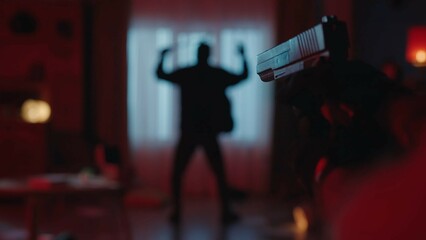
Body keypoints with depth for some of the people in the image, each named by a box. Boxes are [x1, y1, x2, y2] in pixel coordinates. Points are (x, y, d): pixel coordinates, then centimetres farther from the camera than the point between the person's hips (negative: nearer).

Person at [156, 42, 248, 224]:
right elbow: (244, 76, 13)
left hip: (188, 132, 0)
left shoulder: (185, 74, -1)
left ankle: (177, 211, 3)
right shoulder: (219, 74, 0)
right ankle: (226, 212, 6)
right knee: (220, 174, 9)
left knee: (177, 174, 9)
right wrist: (243, 56, 25)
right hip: (209, 133, 0)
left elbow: (160, 74, 12)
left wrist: (162, 56, 25)